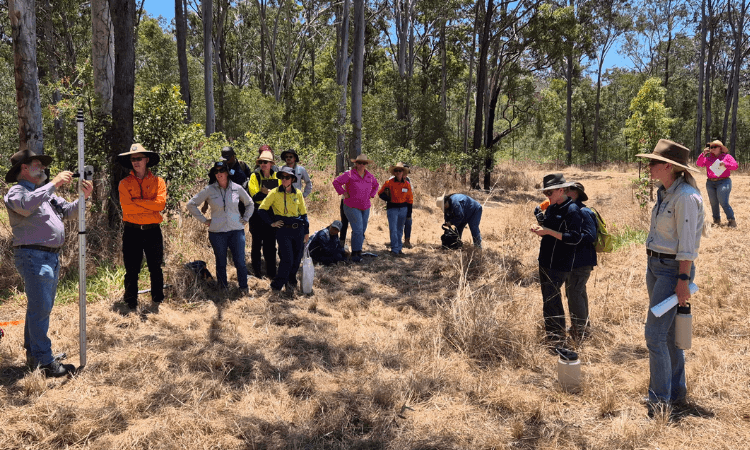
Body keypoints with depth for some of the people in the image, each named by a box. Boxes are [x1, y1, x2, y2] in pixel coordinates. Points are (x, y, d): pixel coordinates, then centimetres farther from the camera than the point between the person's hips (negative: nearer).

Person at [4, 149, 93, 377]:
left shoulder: (46, 193, 20)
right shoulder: (16, 191, -6)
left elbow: (69, 212, 19)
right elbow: (27, 205, -30)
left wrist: (83, 197, 1)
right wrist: (54, 183, -28)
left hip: (52, 256, 9)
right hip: (33, 257, -9)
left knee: (40, 308, 16)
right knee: (40, 309, -9)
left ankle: (33, 354, 27)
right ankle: (46, 362, -6)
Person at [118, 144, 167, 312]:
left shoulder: (158, 181, 5)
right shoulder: (125, 183, 5)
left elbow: (161, 203, -10)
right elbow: (127, 207, -10)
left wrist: (137, 201, -11)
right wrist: (150, 206, -9)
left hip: (152, 230, 0)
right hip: (132, 230, 0)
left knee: (156, 268, 8)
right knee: (131, 271, 5)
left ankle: (156, 303, 22)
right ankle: (131, 306, 16)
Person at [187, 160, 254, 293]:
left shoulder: (237, 188, 3)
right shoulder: (209, 190, -2)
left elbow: (250, 204, 19)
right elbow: (191, 204, 4)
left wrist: (245, 218, 9)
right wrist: (203, 220, 0)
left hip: (236, 231, 1)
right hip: (217, 232, 0)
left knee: (240, 262, -1)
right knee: (221, 263, 10)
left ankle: (244, 289, 15)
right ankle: (222, 290, 24)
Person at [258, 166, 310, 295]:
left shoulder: (298, 193, 7)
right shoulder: (274, 193, -2)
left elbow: (303, 213, 14)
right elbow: (262, 209, 3)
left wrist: (306, 231, 13)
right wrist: (272, 223, -2)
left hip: (298, 229, 4)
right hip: (283, 230, -4)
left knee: (297, 260, 7)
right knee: (287, 260, -9)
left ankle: (291, 282, 28)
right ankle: (276, 286, 6)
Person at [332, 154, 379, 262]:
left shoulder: (370, 176, 10)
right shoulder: (349, 175, -8)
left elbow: (376, 185, 29)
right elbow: (336, 182, -6)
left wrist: (371, 195, 15)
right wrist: (343, 193, -9)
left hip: (365, 208, 6)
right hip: (352, 207, -6)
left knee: (362, 230, 8)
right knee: (358, 230, -14)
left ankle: (358, 251, 20)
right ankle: (355, 253, -6)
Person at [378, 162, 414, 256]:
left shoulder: (407, 184, 4)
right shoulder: (389, 183, -6)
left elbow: (409, 199, 10)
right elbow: (380, 193, 2)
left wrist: (409, 212, 7)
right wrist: (386, 197, -20)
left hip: (403, 208, 3)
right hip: (392, 209, -3)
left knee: (400, 230, 13)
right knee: (393, 230, -9)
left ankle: (399, 248, 22)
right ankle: (394, 250, -5)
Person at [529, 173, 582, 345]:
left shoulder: (572, 210, -14)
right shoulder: (551, 208, 12)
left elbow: (575, 238, -21)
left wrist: (548, 232, -23)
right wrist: (539, 228, 1)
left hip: (560, 265, -8)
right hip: (545, 262, 9)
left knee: (551, 299, -9)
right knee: (547, 299, 15)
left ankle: (557, 338, 2)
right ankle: (549, 334, 28)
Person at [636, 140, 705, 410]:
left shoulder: (685, 197, -18)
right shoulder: (664, 193, 10)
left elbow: (687, 244, -20)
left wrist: (683, 281, -20)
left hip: (673, 270, -9)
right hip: (654, 265, 9)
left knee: (655, 335, -9)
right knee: (667, 334, 15)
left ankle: (660, 401, 3)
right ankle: (677, 392, 27)